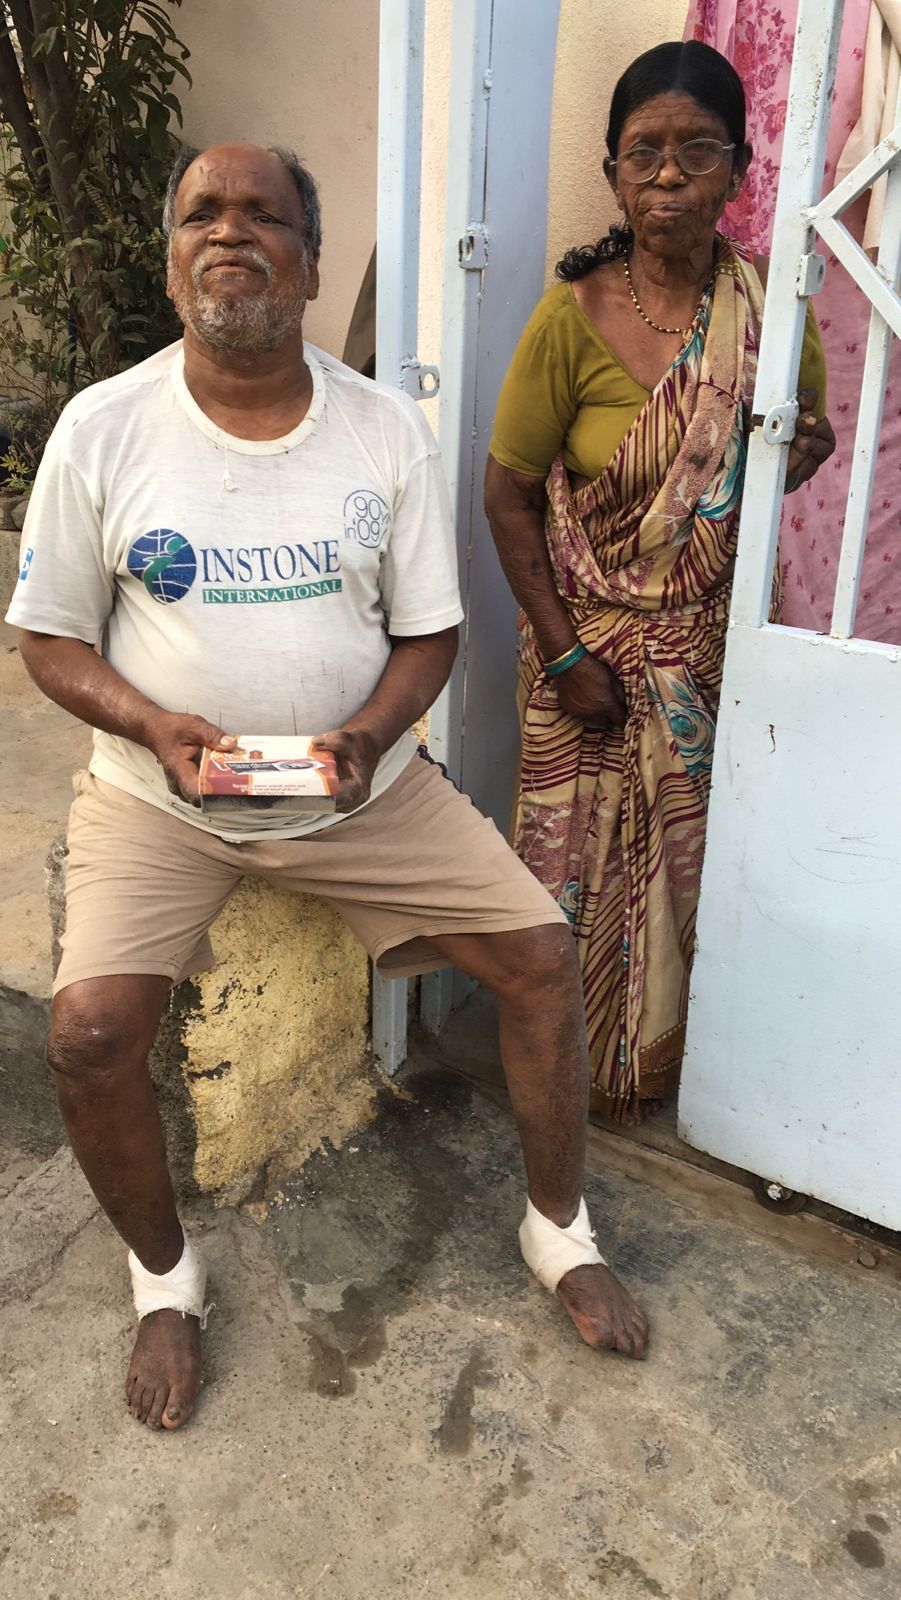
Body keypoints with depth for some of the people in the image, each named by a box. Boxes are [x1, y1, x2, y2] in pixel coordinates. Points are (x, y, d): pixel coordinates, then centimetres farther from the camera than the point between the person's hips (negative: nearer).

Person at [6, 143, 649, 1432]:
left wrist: (367, 737, -19)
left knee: (541, 954, -8)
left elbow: (428, 633, 2)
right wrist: (157, 729, -20)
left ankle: (559, 1226, 21)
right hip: (160, 794, -1)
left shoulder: (387, 430, -3)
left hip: (363, 783, 2)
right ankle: (164, 1275, 13)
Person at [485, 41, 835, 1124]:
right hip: (596, 639, -3)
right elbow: (508, 492, -9)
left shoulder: (771, 303, -2)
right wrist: (564, 653, -12)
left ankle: (660, 1060, 38)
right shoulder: (573, 315, -13)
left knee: (689, 856, 13)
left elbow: (808, 432, 13)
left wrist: (802, 451, -13)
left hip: (715, 641, 3)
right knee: (581, 859, 8)